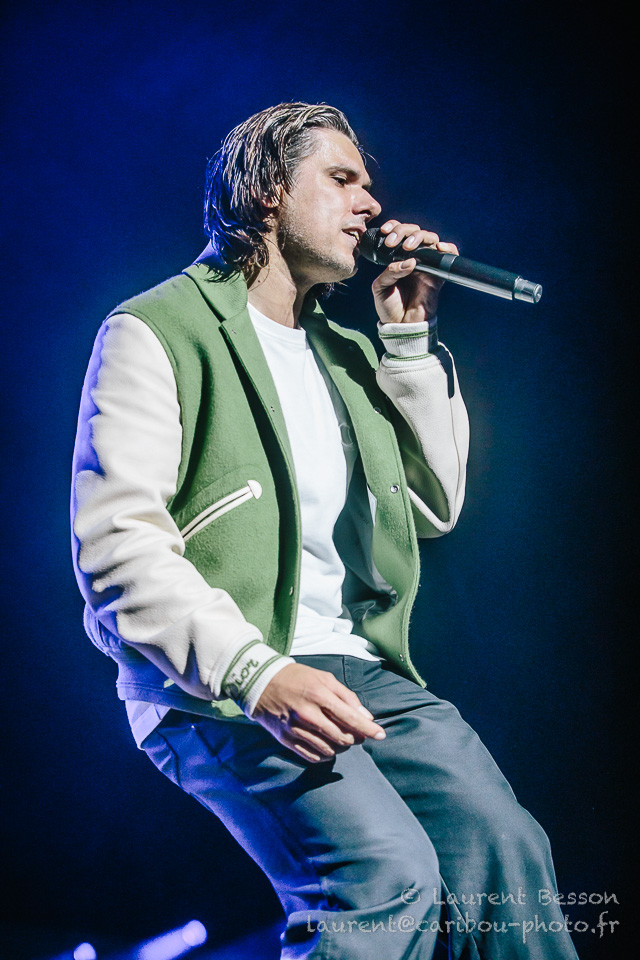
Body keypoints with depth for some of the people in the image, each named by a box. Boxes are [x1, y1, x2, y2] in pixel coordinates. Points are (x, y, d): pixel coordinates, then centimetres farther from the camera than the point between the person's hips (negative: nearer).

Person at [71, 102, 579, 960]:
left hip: (359, 669, 6)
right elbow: (119, 544, -11)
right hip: (217, 689, -6)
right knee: (389, 872, -29)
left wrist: (408, 339, 12)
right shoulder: (157, 333, 1)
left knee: (506, 849, -20)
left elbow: (434, 507, 20)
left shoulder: (346, 352, 23)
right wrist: (257, 672, -24)